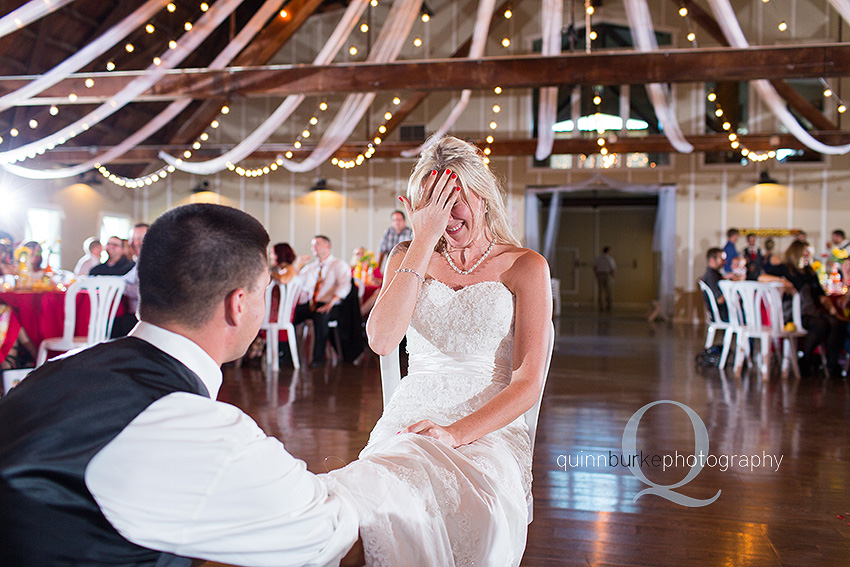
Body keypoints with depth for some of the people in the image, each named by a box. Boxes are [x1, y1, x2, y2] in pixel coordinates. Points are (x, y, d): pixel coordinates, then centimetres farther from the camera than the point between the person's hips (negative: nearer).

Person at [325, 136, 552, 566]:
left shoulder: (525, 267, 4)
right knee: (379, 498, -34)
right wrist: (424, 240, -9)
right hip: (409, 425, 2)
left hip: (490, 428, -1)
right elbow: (381, 340, -7)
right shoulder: (408, 258, 14)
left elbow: (529, 382, -3)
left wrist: (457, 433, -19)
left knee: (480, 512, -35)